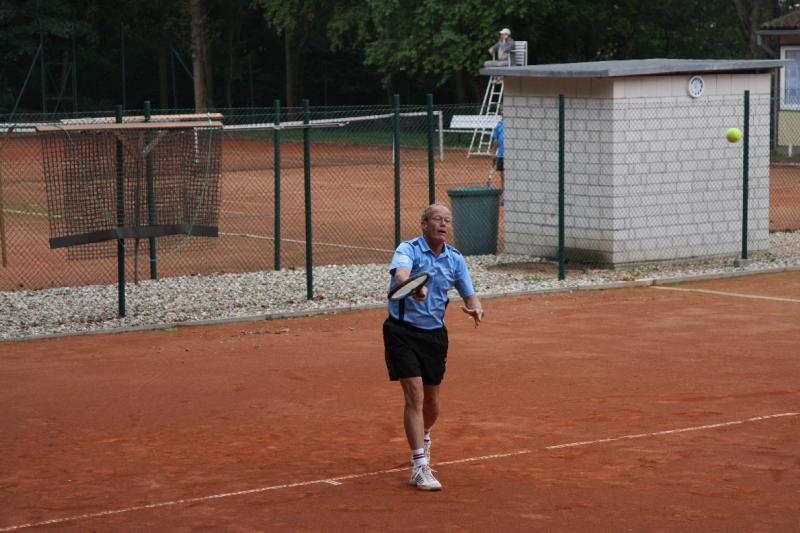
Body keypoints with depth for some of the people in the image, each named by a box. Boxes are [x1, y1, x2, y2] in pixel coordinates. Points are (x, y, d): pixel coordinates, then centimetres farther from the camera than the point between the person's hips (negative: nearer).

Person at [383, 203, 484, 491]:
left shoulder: (455, 259, 3)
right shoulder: (408, 250, -13)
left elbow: (469, 295, 7)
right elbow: (400, 274, -35)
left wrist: (475, 308, -18)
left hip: (434, 334, 5)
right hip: (403, 331, -5)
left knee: (432, 402, 14)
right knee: (415, 395, -16)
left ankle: (424, 439, 48)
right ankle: (420, 467, -16)